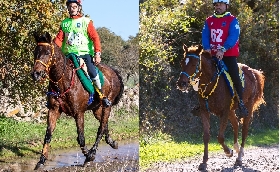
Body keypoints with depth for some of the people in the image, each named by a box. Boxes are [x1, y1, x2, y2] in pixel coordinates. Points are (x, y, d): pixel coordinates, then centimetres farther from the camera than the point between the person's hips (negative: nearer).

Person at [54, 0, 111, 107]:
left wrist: (97, 53, -13)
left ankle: (102, 95, -3)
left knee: (92, 73, -20)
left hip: (84, 53, -3)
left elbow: (95, 38, 0)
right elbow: (59, 39, 8)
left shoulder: (86, 22, 6)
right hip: (69, 54, 3)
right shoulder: (64, 23, 15)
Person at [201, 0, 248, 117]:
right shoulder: (209, 21, 11)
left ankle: (241, 103, -3)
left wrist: (223, 50, -28)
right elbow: (205, 36, 2)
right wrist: (207, 48, -18)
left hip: (229, 55, -4)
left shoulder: (232, 20, -3)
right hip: (212, 55, 4)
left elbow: (233, 37, -16)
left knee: (235, 77, -15)